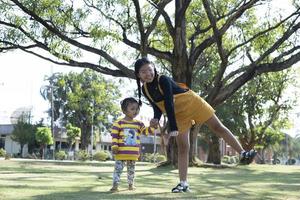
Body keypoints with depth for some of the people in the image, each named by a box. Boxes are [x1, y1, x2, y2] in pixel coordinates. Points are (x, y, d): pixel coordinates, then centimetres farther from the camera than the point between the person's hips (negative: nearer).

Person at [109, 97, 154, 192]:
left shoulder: (139, 124, 8)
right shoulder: (119, 123, -5)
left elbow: (146, 131, 6)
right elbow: (114, 136, -6)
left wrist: (152, 127, -13)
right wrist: (114, 146, -14)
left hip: (134, 153, 4)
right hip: (121, 152, -4)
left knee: (131, 170, 15)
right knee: (118, 169, -5)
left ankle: (131, 184, 27)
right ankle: (115, 185, -5)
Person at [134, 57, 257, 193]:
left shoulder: (163, 80, -27)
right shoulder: (145, 89, -8)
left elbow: (169, 104, -33)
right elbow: (157, 106, 2)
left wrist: (173, 128, -37)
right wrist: (156, 119, -20)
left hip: (191, 103, -5)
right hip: (179, 115, 5)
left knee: (218, 127, -3)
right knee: (182, 148, 0)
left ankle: (243, 153, 5)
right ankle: (183, 183, -2)